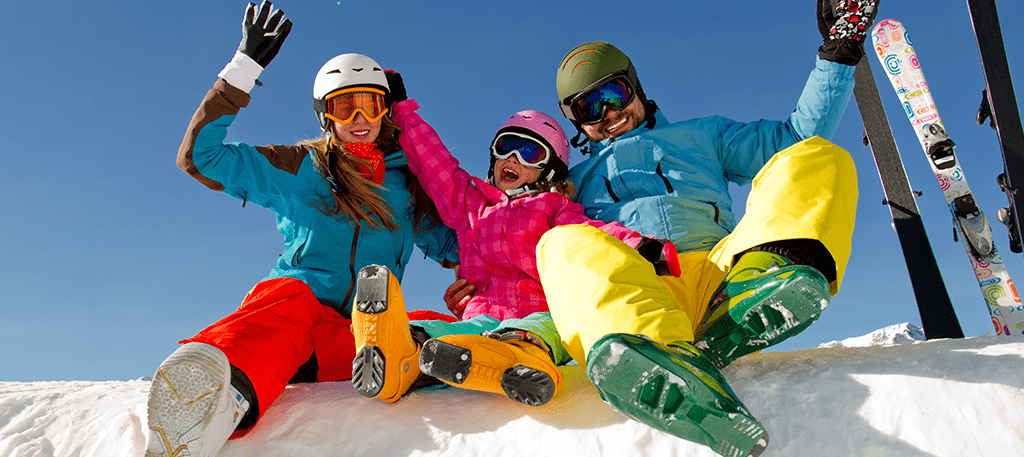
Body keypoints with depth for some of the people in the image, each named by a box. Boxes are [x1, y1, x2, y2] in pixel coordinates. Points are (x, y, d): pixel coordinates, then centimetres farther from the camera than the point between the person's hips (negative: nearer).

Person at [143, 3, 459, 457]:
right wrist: (244, 66, 4)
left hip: (355, 334, 2)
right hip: (292, 296, -1)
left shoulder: (406, 182, 21)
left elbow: (449, 242, 28)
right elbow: (200, 155, 9)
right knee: (291, 301, -38)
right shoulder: (297, 168, 15)